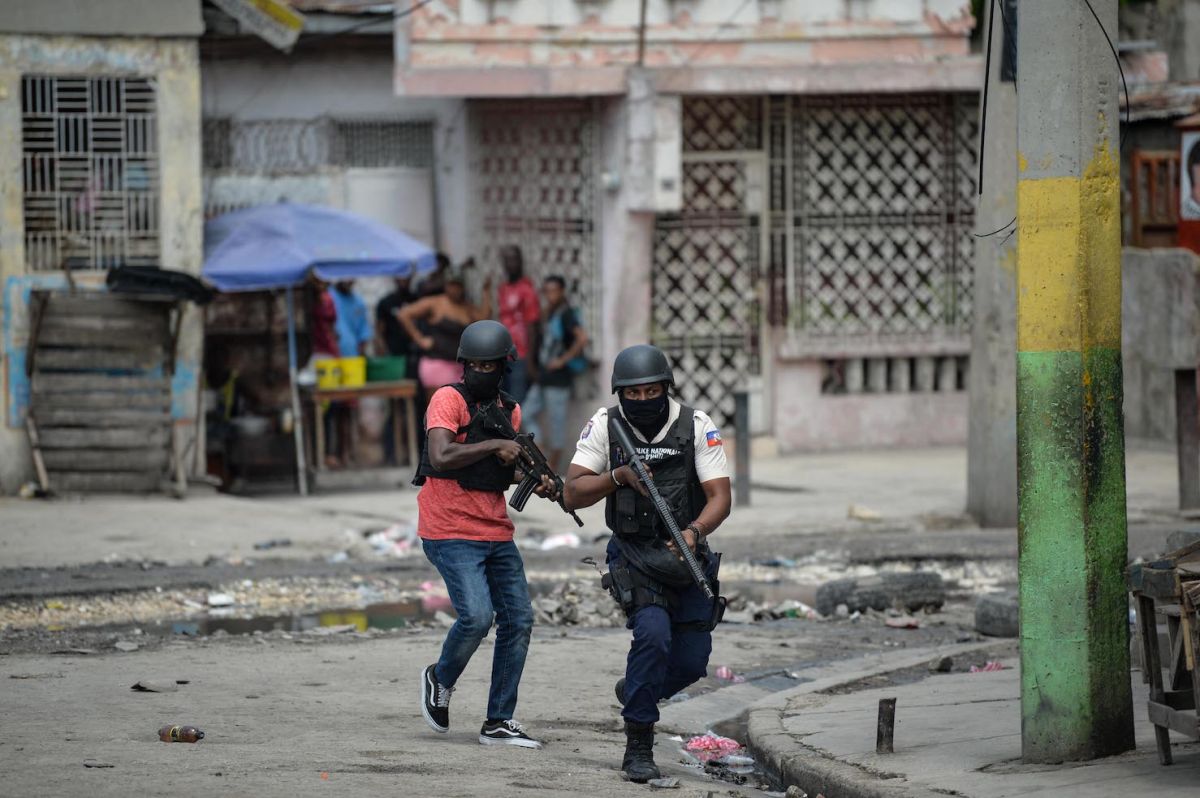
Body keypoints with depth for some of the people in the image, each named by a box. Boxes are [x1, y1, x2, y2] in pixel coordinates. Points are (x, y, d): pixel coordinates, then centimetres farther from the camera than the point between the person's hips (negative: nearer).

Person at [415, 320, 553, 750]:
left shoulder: (509, 410, 12)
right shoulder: (449, 399, -9)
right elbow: (441, 458, -24)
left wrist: (535, 483, 4)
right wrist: (496, 445, -21)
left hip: (497, 534, 7)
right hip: (451, 533, -7)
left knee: (518, 621, 3)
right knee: (477, 616, -20)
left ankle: (499, 722, 11)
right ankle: (440, 679, 10)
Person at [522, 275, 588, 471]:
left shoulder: (566, 314, -11)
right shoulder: (550, 314, 15)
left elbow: (582, 338, -26)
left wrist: (562, 360, -20)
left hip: (558, 380, -10)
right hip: (543, 379, 10)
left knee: (557, 422, -1)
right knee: (527, 414, 8)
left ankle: (552, 469, 6)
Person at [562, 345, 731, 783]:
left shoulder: (696, 425, -9)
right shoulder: (606, 426, -7)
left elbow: (720, 496, -13)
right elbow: (572, 494, -8)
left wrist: (694, 531, -32)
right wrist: (619, 475, -23)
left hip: (685, 555, 2)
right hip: (633, 554, -2)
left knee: (692, 661, 2)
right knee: (653, 633, -25)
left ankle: (634, 690, 37)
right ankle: (638, 747, -15)